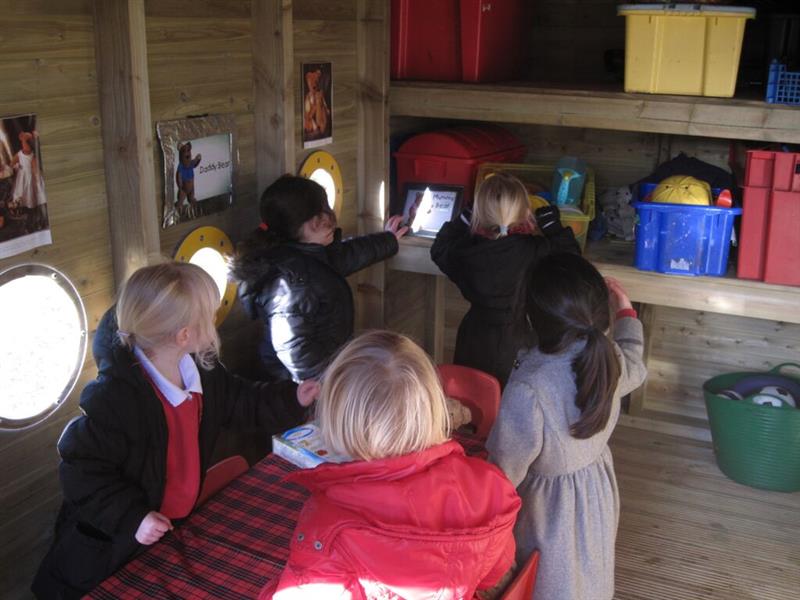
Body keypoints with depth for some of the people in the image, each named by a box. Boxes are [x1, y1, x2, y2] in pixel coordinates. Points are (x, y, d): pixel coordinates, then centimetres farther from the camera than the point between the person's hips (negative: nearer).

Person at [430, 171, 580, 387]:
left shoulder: (465, 248, -14)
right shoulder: (534, 251, -21)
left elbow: (439, 250, 8)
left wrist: (461, 222, 13)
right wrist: (552, 226, 4)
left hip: (475, 336, 2)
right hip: (517, 340, -2)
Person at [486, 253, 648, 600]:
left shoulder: (528, 387, -38)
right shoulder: (609, 359, -18)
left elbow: (506, 468, -29)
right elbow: (634, 369, 9)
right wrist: (625, 311, 22)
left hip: (550, 503, -5)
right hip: (599, 487, 5)